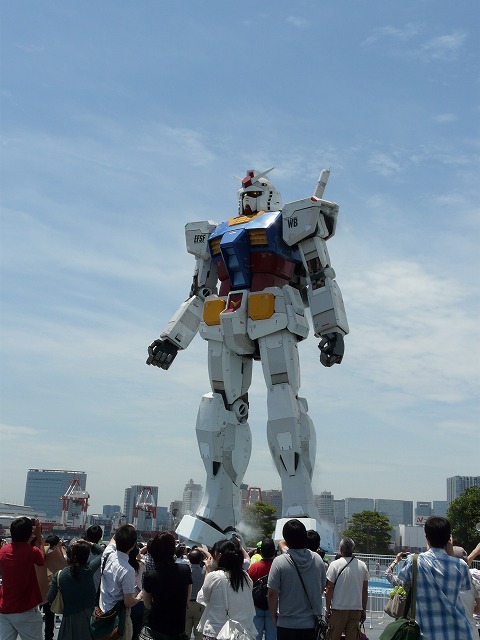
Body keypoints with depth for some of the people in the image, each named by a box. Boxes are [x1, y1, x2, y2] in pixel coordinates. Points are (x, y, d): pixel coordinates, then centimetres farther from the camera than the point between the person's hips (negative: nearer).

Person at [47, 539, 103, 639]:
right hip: (89, 615, -1)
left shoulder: (59, 575, -11)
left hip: (70, 617, 1)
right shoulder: (88, 570, -14)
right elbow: (102, 552, 0)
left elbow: (50, 599, -6)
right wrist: (89, 544, -3)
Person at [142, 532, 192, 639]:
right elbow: (187, 599, 1)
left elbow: (147, 605, -3)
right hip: (179, 626, 2)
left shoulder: (150, 577, -19)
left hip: (156, 627, -2)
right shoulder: (186, 570, -12)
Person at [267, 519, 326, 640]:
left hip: (287, 625, -3)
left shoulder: (279, 562, -14)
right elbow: (322, 588, 10)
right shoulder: (318, 560, -2)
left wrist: (274, 616, 3)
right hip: (312, 624, 3)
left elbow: (272, 593, -12)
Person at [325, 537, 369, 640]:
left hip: (338, 609, -3)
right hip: (356, 609, 3)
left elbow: (329, 588, -8)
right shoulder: (362, 565, 4)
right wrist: (364, 610, 14)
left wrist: (327, 608, -1)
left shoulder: (335, 564, -7)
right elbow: (365, 590, 7)